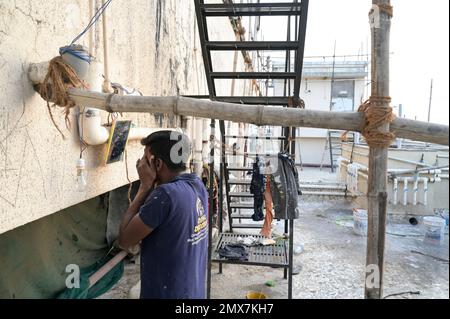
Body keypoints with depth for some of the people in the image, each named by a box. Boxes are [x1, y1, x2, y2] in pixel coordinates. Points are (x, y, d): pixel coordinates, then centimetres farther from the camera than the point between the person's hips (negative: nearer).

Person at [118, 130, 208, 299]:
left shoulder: (166, 194, -27)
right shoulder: (197, 185, -3)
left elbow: (124, 240, -18)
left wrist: (145, 185, -17)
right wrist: (153, 185, -4)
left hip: (167, 293, -7)